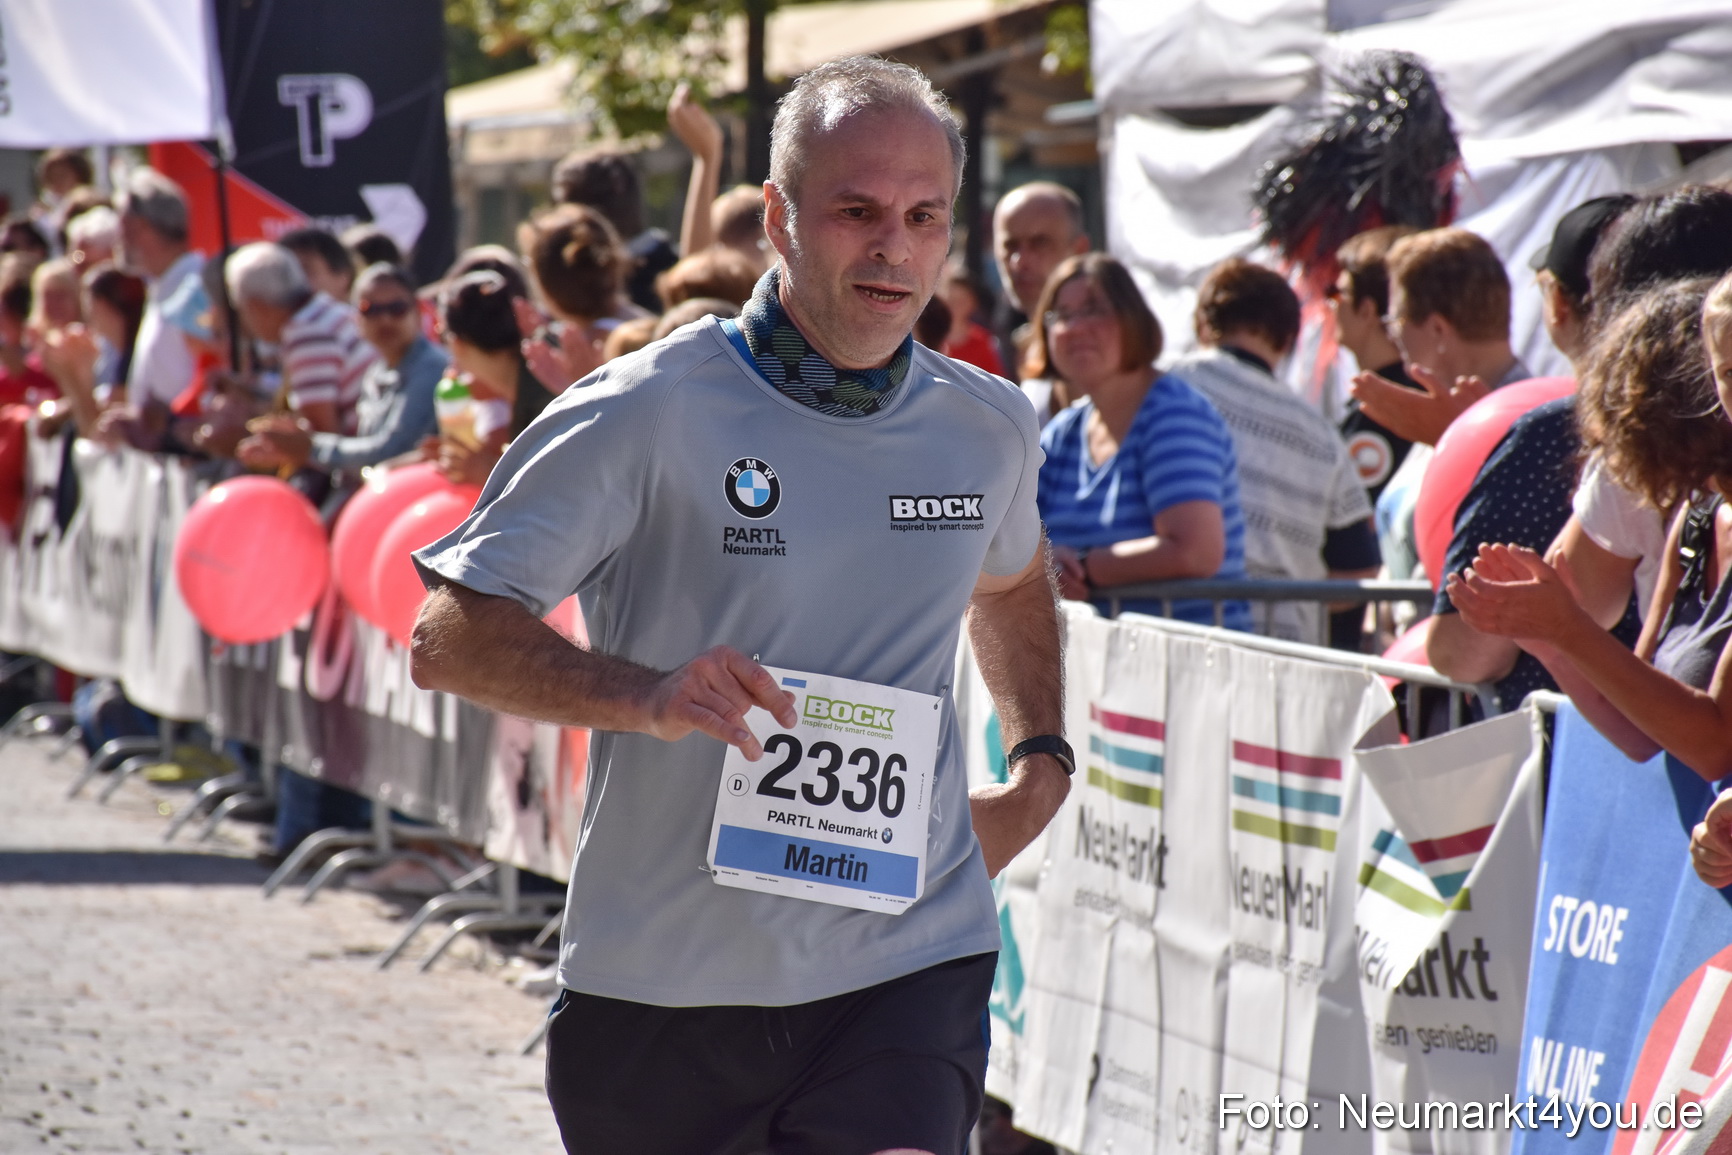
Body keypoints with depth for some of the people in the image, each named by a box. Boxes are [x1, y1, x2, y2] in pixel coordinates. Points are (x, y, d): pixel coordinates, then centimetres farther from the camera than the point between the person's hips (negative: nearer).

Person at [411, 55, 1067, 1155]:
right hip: (663, 975, -2)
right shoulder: (647, 413, -9)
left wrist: (1040, 766, 15)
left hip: (906, 968, 2)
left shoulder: (989, 428, 7)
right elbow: (450, 638, -13)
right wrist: (645, 693, -29)